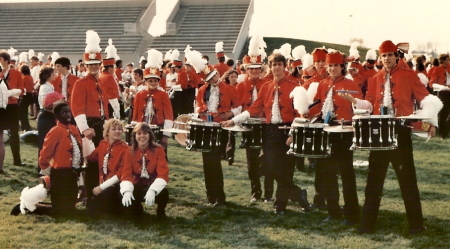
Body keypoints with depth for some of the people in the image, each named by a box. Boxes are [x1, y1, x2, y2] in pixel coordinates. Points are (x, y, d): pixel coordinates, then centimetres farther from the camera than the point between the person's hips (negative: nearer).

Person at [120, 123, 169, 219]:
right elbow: (126, 173, -12)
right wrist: (127, 191, -34)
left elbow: (163, 173, -19)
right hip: (137, 186, 2)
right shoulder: (130, 151, -4)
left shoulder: (158, 150, -10)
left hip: (153, 186, -2)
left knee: (163, 194, -36)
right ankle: (137, 209, 10)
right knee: (125, 197, -30)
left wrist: (152, 190, -37)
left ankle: (161, 211, 2)